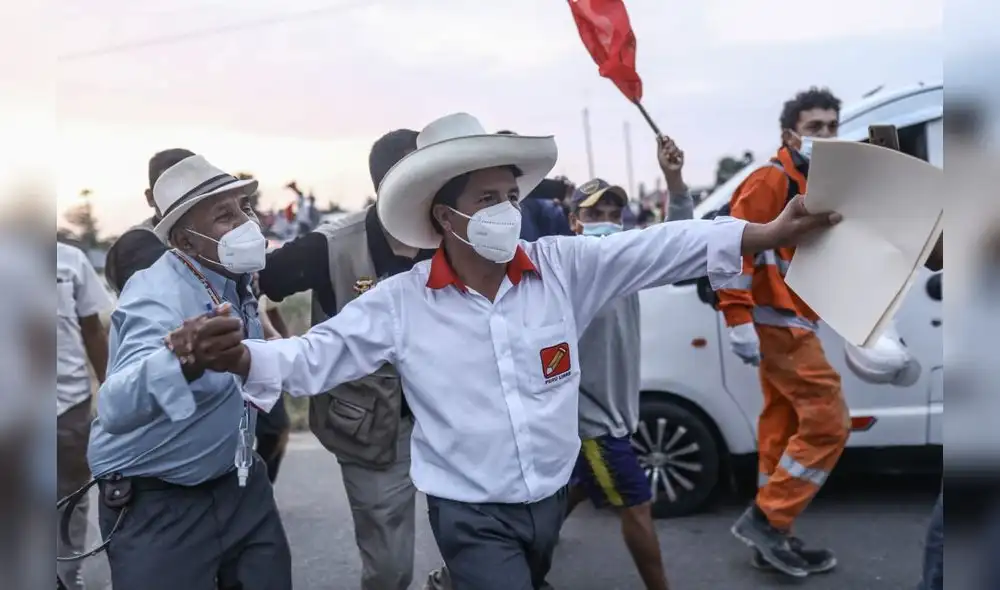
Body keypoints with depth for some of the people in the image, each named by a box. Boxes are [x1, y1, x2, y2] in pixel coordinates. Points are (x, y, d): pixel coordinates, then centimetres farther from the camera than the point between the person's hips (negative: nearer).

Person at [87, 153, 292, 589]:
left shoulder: (234, 279, -1)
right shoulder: (158, 295, -25)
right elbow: (116, 409, -44)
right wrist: (186, 363, -59)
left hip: (237, 484, 7)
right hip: (156, 506, -7)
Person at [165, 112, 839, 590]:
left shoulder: (563, 266, -9)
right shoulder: (401, 302, -13)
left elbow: (657, 249, -12)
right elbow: (314, 356, -13)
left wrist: (769, 233, -17)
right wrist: (238, 357, -33)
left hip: (553, 498, 4)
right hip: (471, 517, -4)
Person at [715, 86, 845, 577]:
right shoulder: (772, 179, -11)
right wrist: (738, 318, -25)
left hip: (791, 322, 10)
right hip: (777, 321, -10)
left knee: (782, 426, 11)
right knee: (828, 421, -8)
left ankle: (773, 537, 20)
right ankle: (766, 519, 0)